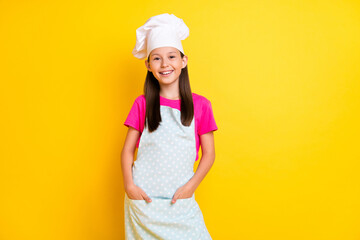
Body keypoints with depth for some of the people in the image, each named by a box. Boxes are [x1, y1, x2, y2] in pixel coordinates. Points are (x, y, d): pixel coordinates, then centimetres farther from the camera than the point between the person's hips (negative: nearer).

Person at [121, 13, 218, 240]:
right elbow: (128, 149, 5)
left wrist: (191, 186, -7)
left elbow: (209, 154, 3)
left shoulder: (200, 105, 0)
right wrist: (129, 185, -6)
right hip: (143, 196, 1)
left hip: (180, 199, 0)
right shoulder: (142, 104, 2)